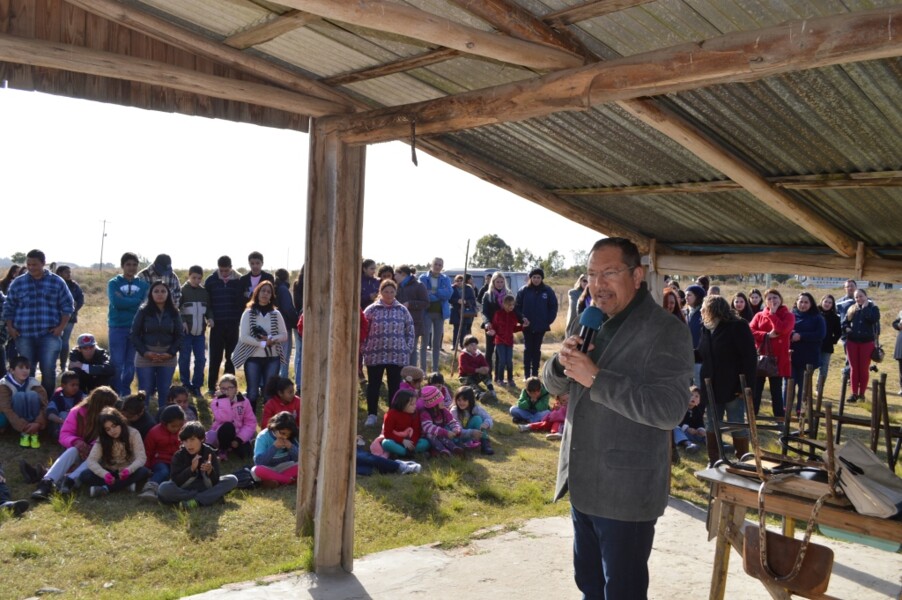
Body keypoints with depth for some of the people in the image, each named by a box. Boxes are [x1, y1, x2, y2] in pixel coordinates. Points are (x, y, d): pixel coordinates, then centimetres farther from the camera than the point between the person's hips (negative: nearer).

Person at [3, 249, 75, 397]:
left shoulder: (57, 282, 4)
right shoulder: (17, 283, 7)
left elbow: (67, 305, 5)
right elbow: (8, 307, 12)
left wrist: (62, 326, -4)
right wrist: (10, 327, 1)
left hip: (49, 335, -2)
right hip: (24, 335, 2)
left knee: (49, 370, -5)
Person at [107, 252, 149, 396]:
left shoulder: (144, 285, 8)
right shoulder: (114, 283, 2)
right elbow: (116, 302, -15)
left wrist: (125, 302, -11)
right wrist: (137, 302, -10)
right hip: (117, 328, -2)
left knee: (131, 363, 9)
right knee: (117, 363, -2)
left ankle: (126, 394, 20)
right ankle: (116, 395, 6)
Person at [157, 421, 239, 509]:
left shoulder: (210, 453, -9)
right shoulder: (178, 456, -9)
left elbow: (215, 481, -14)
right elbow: (175, 481, -18)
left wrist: (210, 471, -35)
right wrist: (191, 469, -32)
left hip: (206, 488, 1)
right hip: (184, 490, -1)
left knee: (232, 480, -19)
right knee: (163, 488, -31)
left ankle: (196, 501, -31)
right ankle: (211, 497, -24)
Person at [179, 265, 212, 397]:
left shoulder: (204, 291, 8)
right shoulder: (182, 290, -4)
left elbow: (208, 307, 15)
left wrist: (210, 317, -3)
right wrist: (182, 321, -20)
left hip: (200, 331, 4)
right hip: (185, 331, -3)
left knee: (201, 359, 3)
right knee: (185, 359, 4)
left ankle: (196, 386, 14)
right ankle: (186, 385, 15)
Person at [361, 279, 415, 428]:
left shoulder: (402, 310, 5)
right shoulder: (372, 309, -1)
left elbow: (410, 331, 9)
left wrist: (408, 349, 3)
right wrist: (364, 349, -3)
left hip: (397, 356, 1)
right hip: (375, 355, -1)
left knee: (394, 386, 10)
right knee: (373, 385, 7)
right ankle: (371, 414, 19)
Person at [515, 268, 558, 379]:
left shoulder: (548, 291, -2)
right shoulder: (523, 291, -4)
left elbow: (553, 307, 2)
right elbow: (517, 306, -1)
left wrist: (548, 321, -5)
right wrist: (522, 318, -14)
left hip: (541, 326, 1)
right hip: (527, 326, -1)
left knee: (536, 350, 10)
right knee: (528, 350, 4)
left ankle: (535, 374, 17)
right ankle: (526, 375, 9)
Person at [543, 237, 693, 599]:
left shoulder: (665, 332, -16)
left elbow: (669, 409, -26)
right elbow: (554, 384, 12)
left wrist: (596, 378, -27)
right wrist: (562, 362, -11)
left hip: (626, 492, -7)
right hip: (583, 483, 7)